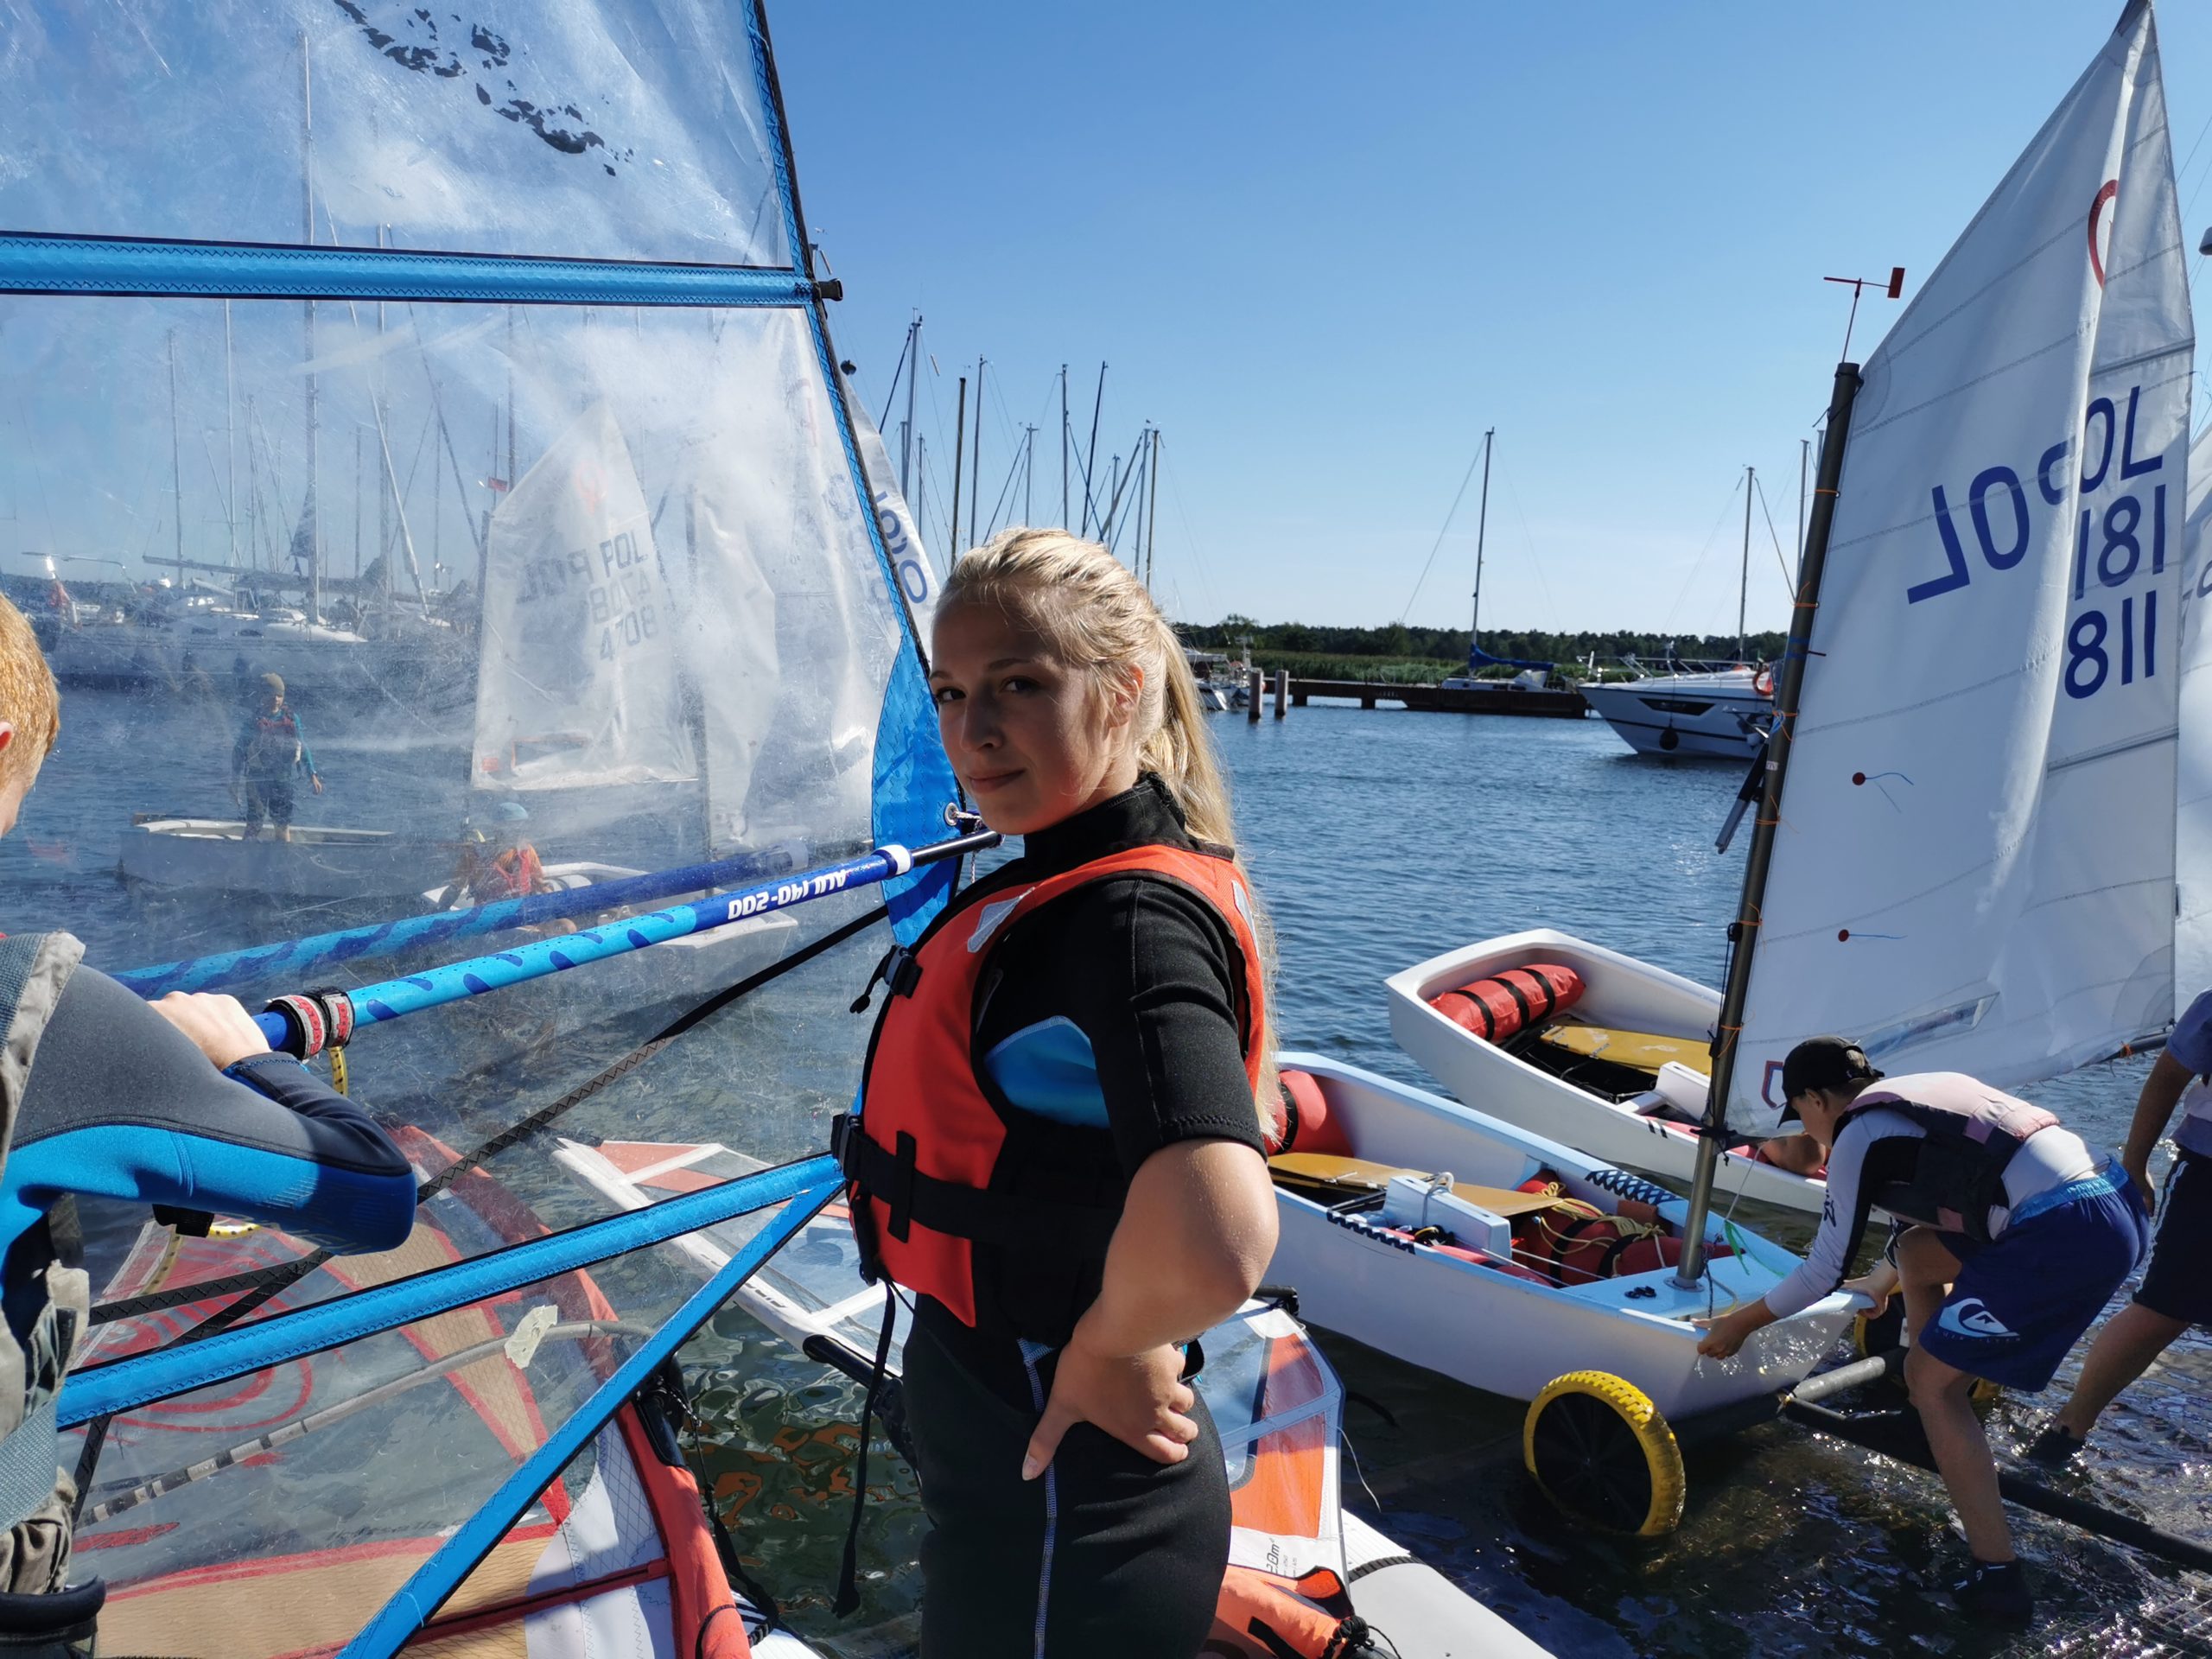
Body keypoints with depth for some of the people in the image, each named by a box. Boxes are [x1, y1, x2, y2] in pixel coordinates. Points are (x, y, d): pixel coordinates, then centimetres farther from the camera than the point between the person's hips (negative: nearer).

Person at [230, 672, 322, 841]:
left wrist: (312, 774, 2)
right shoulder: (252, 719, -3)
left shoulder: (291, 719, 5)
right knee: (254, 824, -1)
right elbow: (239, 750, 0)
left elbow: (303, 748, 9)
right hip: (257, 778, -3)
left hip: (282, 778, 3)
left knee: (283, 825, 7)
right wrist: (235, 782, -3)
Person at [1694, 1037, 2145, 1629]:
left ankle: (1998, 1580, 2)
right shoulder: (1921, 1091, 23)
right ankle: (1931, 1422, 34)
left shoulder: (1859, 1134, -1)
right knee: (1917, 1253, 24)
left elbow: (1823, 1272, 3)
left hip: (2067, 1237, -9)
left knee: (1930, 1377, 2)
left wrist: (1740, 1324, 17)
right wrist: (1883, 1280, 55)